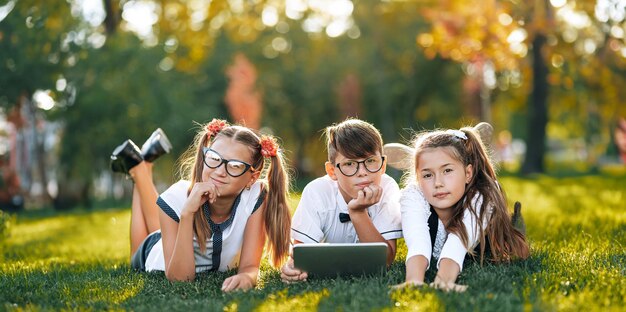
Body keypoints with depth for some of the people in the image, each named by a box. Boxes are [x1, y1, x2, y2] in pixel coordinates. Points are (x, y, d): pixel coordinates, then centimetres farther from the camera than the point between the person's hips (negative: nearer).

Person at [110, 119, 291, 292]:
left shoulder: (256, 198, -38)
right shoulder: (175, 199, -40)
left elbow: (249, 266, -35)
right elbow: (179, 278, -42)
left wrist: (246, 277, -60)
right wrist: (187, 212, -53)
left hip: (218, 267, 2)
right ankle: (138, 167, 43)